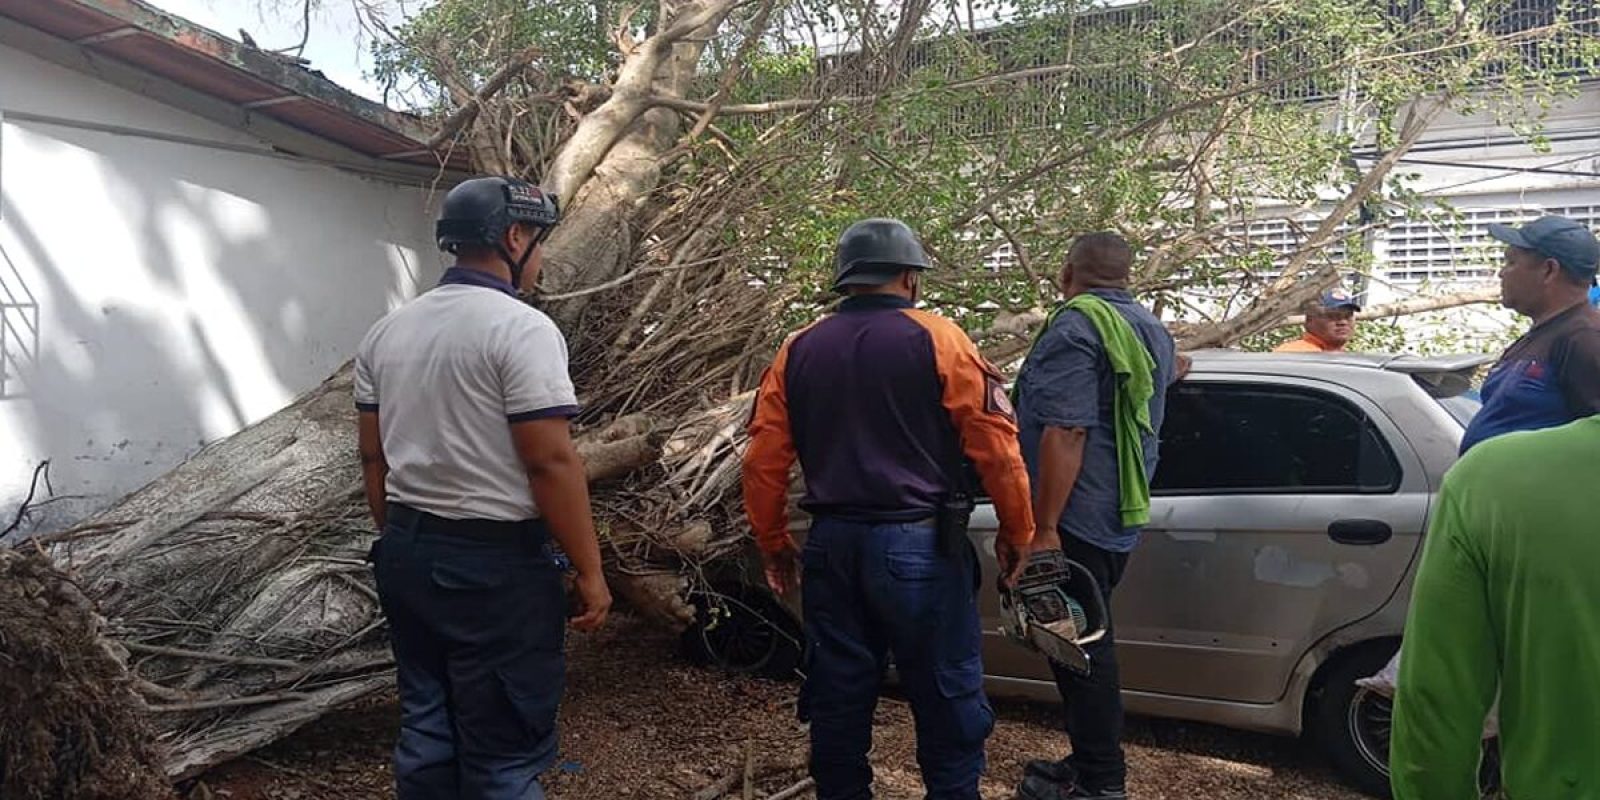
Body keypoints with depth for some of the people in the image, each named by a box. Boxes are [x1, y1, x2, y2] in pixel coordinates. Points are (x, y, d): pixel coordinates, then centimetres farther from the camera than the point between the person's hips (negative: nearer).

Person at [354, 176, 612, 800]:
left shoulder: (388, 332, 8)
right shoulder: (522, 329, -15)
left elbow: (373, 455, 12)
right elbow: (551, 462, -19)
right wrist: (590, 571, -12)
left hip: (407, 554, 8)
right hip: (496, 563, -7)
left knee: (425, 732, 18)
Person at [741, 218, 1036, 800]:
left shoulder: (798, 352, 7)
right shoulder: (936, 341, -5)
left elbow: (763, 462, 5)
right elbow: (997, 445, -8)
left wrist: (774, 546, 16)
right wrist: (1016, 532, 4)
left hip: (831, 545, 5)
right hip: (918, 545, -4)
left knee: (838, 699, 15)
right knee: (948, 699, 8)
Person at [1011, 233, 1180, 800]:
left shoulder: (1076, 327, -13)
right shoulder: (1150, 331, 16)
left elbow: (1065, 433, -22)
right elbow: (1170, 369, 43)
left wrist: (1044, 527, -23)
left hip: (1076, 519, -9)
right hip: (1120, 519, 9)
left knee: (1079, 646, -2)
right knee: (1088, 641, 16)